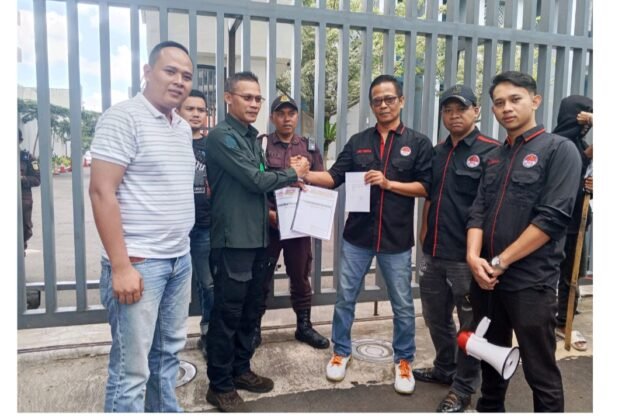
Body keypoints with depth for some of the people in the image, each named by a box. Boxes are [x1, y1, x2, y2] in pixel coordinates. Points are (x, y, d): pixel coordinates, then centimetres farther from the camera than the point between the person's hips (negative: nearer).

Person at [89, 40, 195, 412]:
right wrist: (121, 266, -19)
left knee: (168, 353, 19)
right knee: (131, 370, 2)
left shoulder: (184, 128, 13)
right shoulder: (123, 118, -10)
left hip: (180, 260, 8)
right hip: (139, 263, -7)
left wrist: (183, 252, 15)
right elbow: (102, 192, -15)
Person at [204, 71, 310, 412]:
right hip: (233, 239, -9)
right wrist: (293, 173, -3)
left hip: (257, 237, 9)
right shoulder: (221, 136, -11)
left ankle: (240, 370, 31)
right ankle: (220, 385, 15)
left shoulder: (252, 137, 16)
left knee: (250, 310, 16)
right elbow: (255, 179, -16)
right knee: (227, 313, 1)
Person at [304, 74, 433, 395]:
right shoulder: (358, 141, 7)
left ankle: (404, 361, 30)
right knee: (345, 297, 10)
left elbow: (425, 187, -4)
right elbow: (335, 177, 1)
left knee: (403, 305, 10)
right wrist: (304, 175, -15)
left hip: (397, 239, -1)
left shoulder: (418, 143, 1)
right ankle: (341, 352, 30)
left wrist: (388, 183, -16)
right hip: (357, 235, 2)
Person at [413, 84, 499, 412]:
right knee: (436, 316, 20)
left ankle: (463, 388, 24)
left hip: (467, 254, -7)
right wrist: (424, 231, 14)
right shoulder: (437, 152, 13)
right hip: (434, 251, 7)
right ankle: (445, 368, 41)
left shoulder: (490, 152, -8)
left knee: (470, 324, 9)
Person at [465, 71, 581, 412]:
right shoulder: (494, 158, 14)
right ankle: (489, 410, 39)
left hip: (531, 282, -6)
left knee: (540, 373, 5)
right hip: (485, 279, 6)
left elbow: (553, 218, -15)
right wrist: (474, 257, -10)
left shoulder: (559, 150, -5)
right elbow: (478, 211, 8)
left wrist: (500, 262, -14)